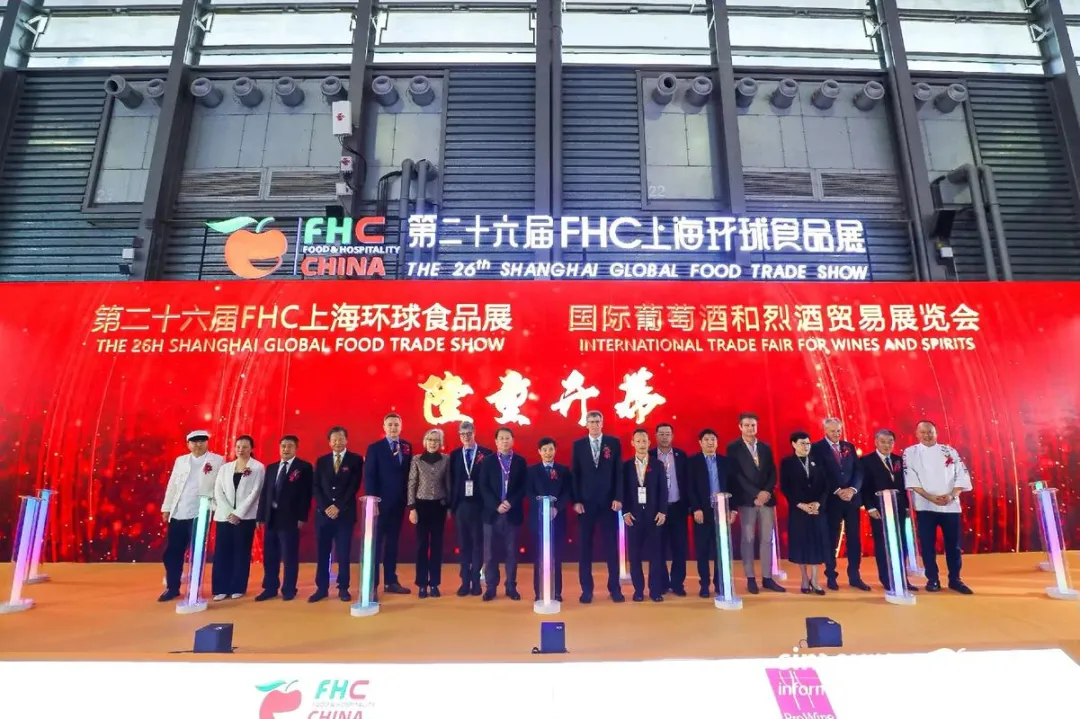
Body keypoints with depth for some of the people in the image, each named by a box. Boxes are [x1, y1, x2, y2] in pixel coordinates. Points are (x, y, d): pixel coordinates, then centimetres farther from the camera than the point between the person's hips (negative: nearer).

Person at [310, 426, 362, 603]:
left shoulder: (356, 459, 1)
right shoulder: (321, 461, 11)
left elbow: (354, 486, -5)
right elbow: (316, 487, 5)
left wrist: (338, 507, -11)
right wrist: (325, 507, -8)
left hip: (345, 513, -2)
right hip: (323, 513, 3)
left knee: (343, 553, 2)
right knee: (322, 553, 5)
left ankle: (343, 588, 11)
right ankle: (322, 588, 14)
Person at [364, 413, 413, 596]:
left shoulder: (407, 446, 8)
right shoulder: (374, 447, -2)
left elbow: (408, 472, 8)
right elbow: (369, 476, -7)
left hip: (399, 502, 4)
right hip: (381, 502, -4)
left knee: (392, 541, 12)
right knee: (376, 542, 1)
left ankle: (391, 581, 19)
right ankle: (372, 584, 6)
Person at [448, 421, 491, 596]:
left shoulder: (486, 454, -1)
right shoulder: (454, 455, 7)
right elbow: (452, 480, 5)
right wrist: (451, 504, 0)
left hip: (479, 505, -2)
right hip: (460, 505, 2)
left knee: (478, 543, 4)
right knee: (463, 544, 8)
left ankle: (476, 582, 12)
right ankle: (465, 582, 15)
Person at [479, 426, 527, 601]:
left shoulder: (520, 461, 6)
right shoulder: (487, 462, 5)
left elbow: (524, 487, 1)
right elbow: (483, 488, -1)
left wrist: (511, 503, -13)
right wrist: (496, 505, -13)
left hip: (513, 513, 0)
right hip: (492, 513, 0)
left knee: (511, 552, 6)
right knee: (490, 552, 3)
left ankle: (511, 587, 16)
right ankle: (491, 587, 13)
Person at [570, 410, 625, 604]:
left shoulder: (614, 442, 4)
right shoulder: (578, 445, 4)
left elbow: (619, 472, 2)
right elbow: (574, 474, 2)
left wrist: (618, 497, -6)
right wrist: (576, 500, -5)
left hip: (609, 501, 0)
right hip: (585, 501, 0)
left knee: (612, 545, 5)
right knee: (585, 546, 4)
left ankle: (614, 588, 14)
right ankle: (586, 589, 12)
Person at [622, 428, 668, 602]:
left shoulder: (658, 465, 7)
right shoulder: (626, 466, 6)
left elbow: (663, 490, 4)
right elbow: (623, 490, 3)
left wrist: (662, 512, -5)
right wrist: (625, 512, -6)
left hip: (654, 514, 0)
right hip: (633, 514, 0)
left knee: (655, 553, 1)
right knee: (634, 554, 1)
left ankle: (655, 590, 7)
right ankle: (638, 590, 9)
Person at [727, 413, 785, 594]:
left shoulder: (765, 447, 13)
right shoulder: (733, 448, -1)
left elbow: (773, 473, 9)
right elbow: (736, 475, -8)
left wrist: (767, 491, -8)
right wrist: (756, 494, -14)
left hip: (767, 498, 4)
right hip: (747, 499, -4)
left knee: (767, 539, 5)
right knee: (748, 539, 0)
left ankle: (767, 578, 11)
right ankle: (751, 579, 6)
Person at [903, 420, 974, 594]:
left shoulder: (949, 451, 7)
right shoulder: (910, 453, 1)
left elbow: (962, 475, 3)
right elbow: (911, 478, -6)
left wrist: (952, 495, -11)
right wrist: (930, 497, -15)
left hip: (951, 505, 2)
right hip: (925, 505, -2)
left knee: (953, 544, 6)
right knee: (927, 545, 2)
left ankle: (955, 579, 19)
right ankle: (932, 579, 13)